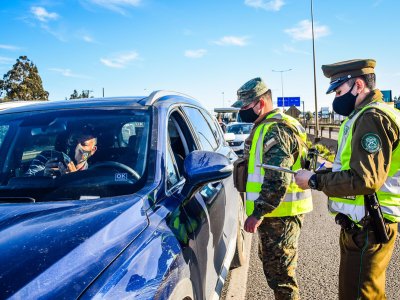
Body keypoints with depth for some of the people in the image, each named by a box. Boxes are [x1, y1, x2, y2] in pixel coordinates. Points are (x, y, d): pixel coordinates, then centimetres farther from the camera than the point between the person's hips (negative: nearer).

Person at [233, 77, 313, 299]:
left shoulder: (276, 130, -19)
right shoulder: (268, 126, 15)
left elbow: (277, 179, -26)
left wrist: (258, 213, -25)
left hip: (280, 213, -11)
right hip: (275, 211, 11)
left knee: (279, 271, 0)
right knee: (271, 262, 24)